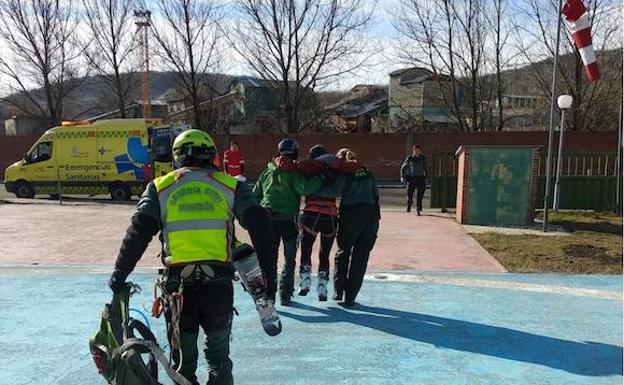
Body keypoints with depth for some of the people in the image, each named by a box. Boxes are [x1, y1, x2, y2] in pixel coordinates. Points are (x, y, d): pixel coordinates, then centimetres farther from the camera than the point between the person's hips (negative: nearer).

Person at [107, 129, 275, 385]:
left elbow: (138, 233, -2)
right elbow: (259, 225, -4)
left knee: (183, 361, 17)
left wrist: (120, 274, 5)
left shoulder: (160, 187, 6)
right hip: (219, 283, 0)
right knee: (219, 358, 19)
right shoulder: (231, 186, 6)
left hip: (178, 283, 0)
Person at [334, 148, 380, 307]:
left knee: (343, 253, 16)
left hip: (351, 215, -3)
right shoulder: (367, 172, 13)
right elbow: (376, 194, 13)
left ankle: (338, 291, 17)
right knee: (360, 257, 8)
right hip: (371, 214, 4)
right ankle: (350, 297, 10)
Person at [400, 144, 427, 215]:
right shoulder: (409, 158, -4)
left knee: (420, 195, -4)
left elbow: (425, 168, 14)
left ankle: (418, 209, 9)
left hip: (420, 178, 1)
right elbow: (403, 167, 6)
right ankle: (409, 203, 30)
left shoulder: (423, 158, 2)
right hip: (411, 178, -1)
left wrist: (425, 178, 13)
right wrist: (402, 176, -1)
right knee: (409, 193, -3)